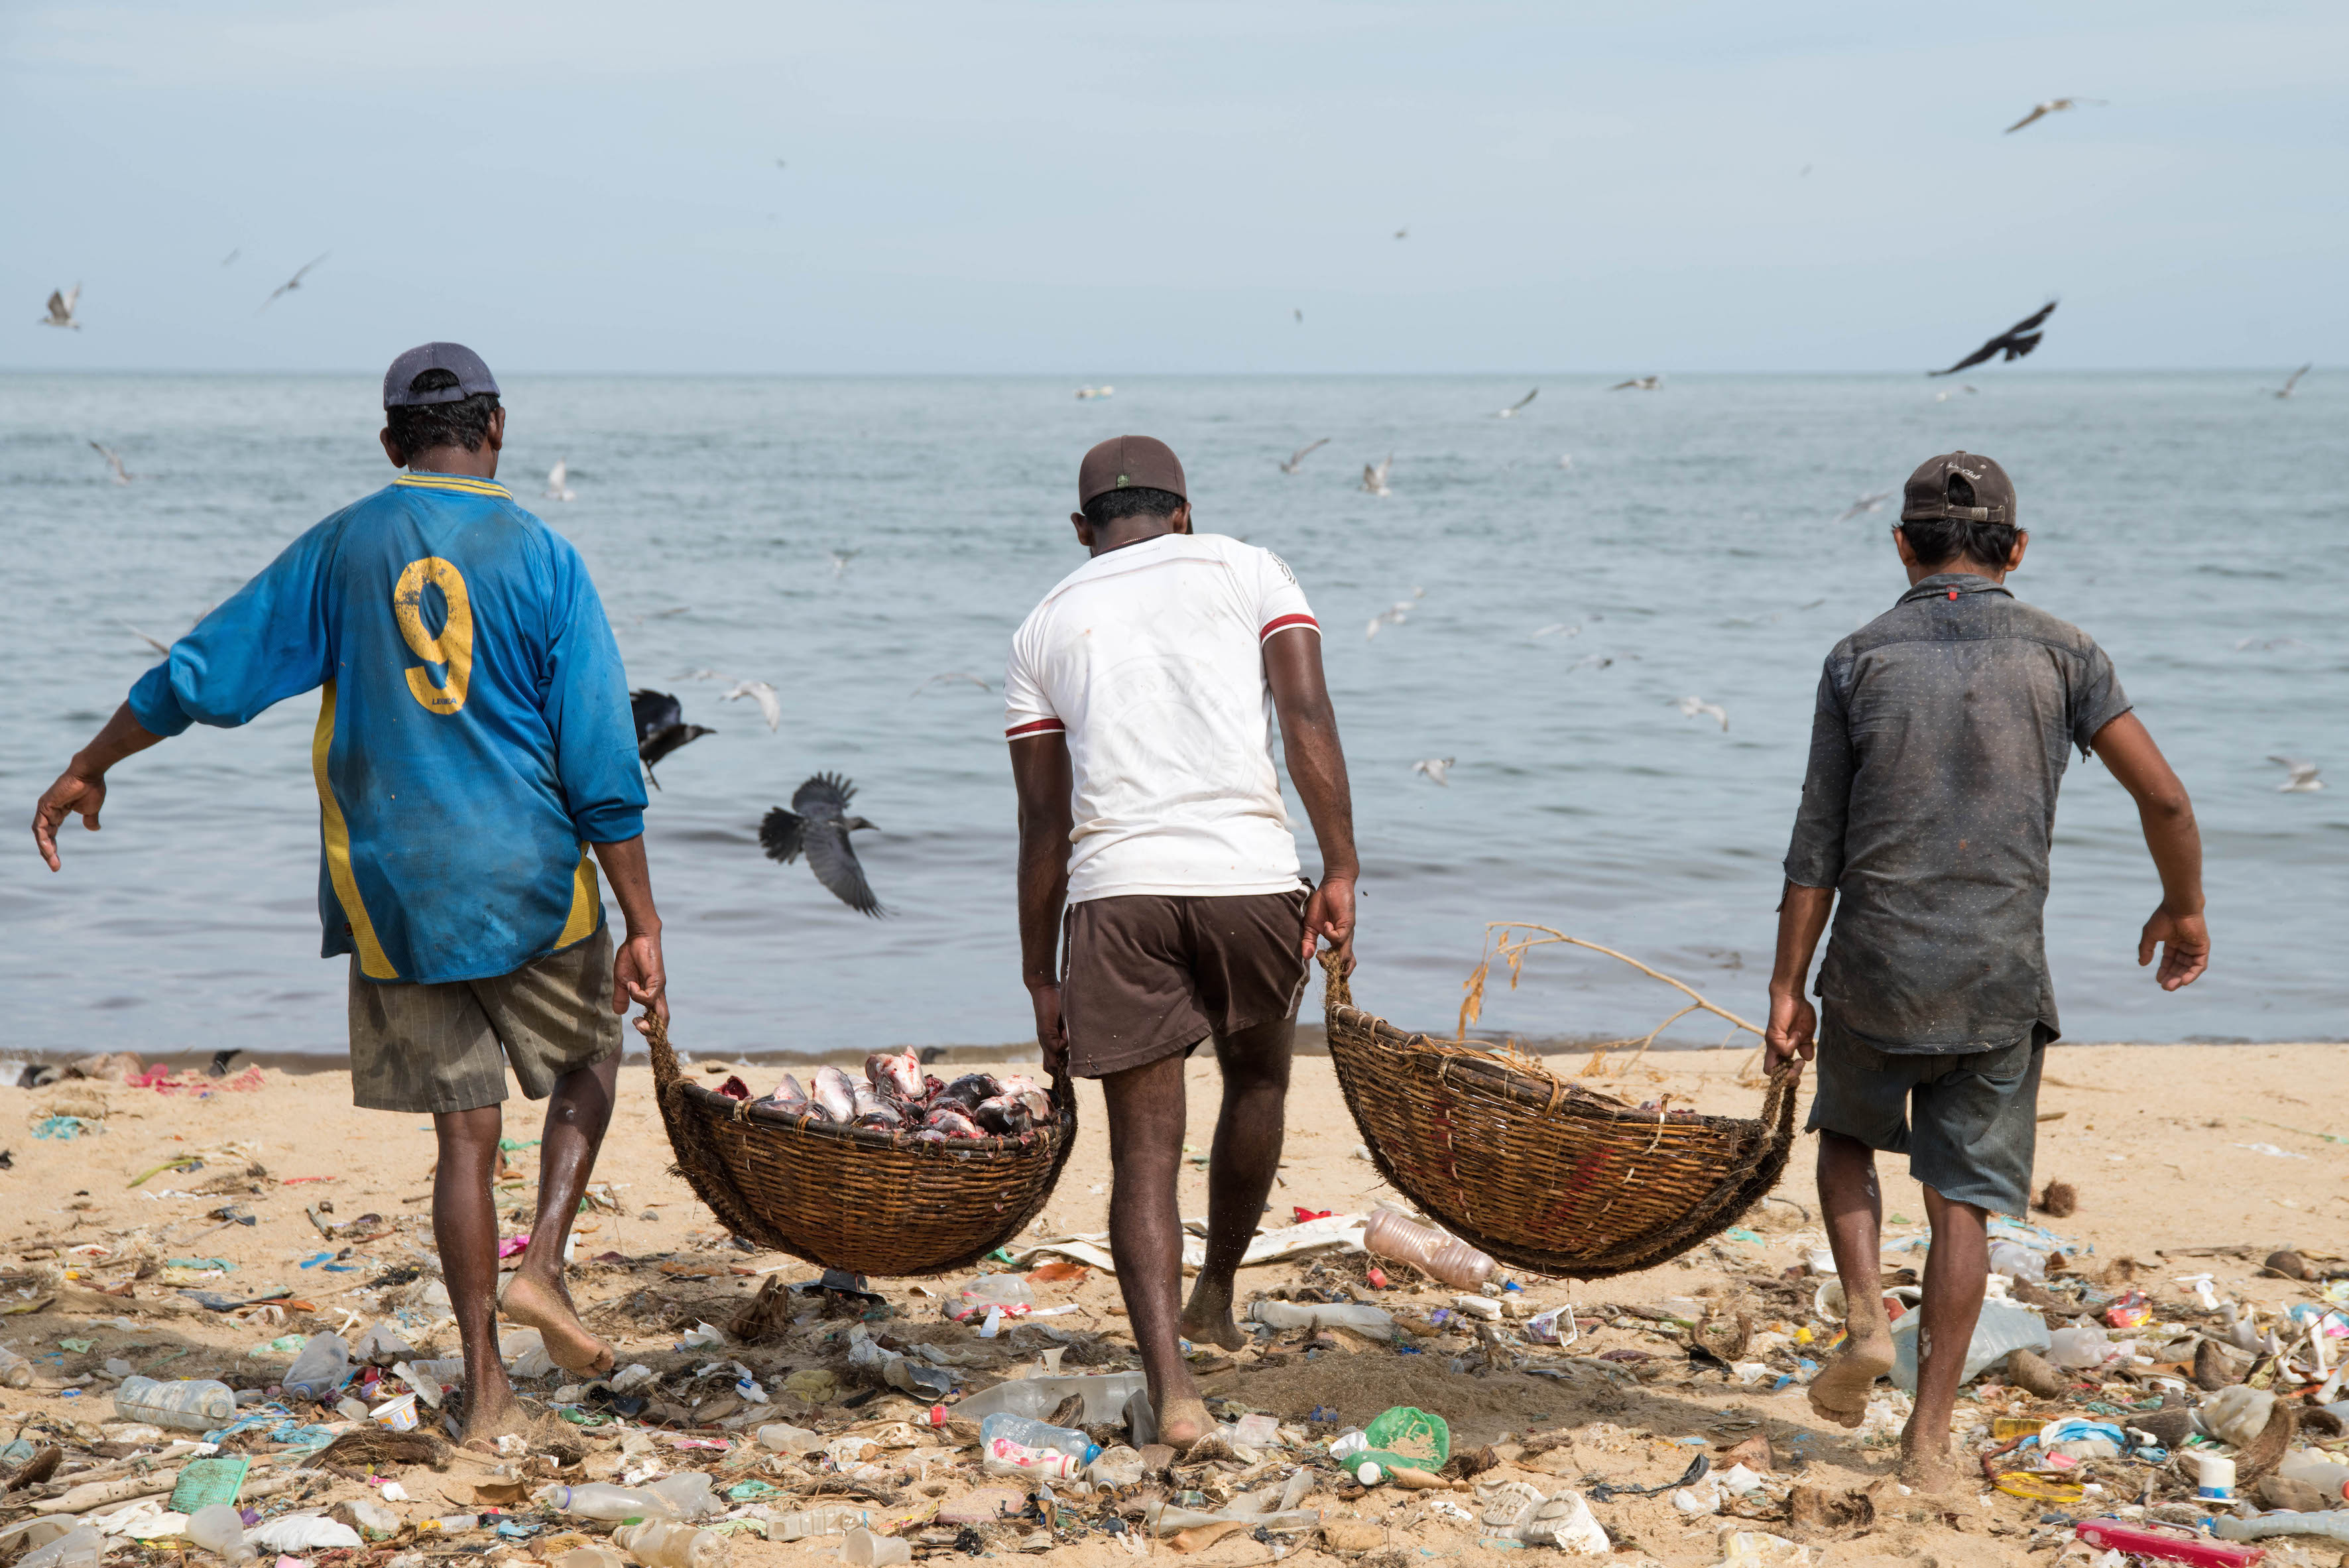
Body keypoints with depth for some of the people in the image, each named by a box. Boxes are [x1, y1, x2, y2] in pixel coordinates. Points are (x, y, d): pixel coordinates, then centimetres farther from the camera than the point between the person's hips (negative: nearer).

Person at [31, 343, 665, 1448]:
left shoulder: (339, 550, 2)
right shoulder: (543, 560, -5)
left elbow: (202, 671, 6)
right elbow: (602, 767, -7)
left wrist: (87, 770, 20)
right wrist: (643, 927, -4)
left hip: (393, 893, 2)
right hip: (533, 888, -2)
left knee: (464, 1130, 8)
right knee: (589, 1064, 22)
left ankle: (485, 1391, 8)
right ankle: (542, 1265, 2)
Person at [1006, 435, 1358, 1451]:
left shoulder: (1045, 626, 16)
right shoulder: (1247, 571, 13)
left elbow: (1044, 822, 12)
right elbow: (1307, 717, -2)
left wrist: (1040, 980, 16)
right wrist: (1341, 869, -5)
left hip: (1116, 890, 0)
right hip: (1251, 875, 0)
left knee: (1143, 1151, 4)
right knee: (1257, 1078, 27)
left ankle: (1169, 1382, -10)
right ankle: (1217, 1298, 40)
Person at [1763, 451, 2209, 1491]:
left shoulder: (1860, 658, 0)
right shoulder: (2059, 652, 1)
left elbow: (1818, 845, -1)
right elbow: (2162, 795, -4)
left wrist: (1787, 987, 4)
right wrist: (2183, 909, 14)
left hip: (1877, 972, 0)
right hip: (2000, 978, 0)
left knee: (1849, 1133, 27)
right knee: (1962, 1202, 7)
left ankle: (1864, 1318, 7)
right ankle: (1929, 1437, 5)